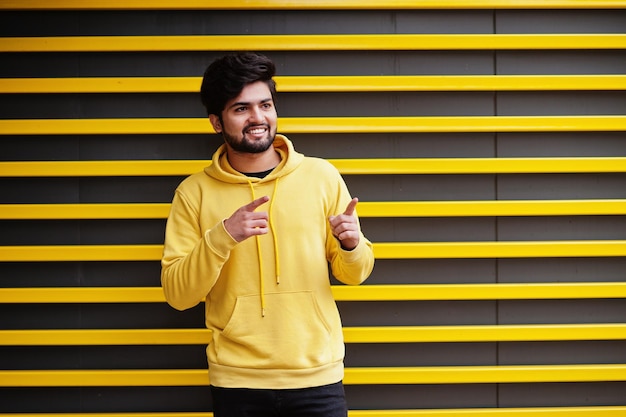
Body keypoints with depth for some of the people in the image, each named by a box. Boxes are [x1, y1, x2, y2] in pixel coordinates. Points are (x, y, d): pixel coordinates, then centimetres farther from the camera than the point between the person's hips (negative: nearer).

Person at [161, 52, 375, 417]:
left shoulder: (322, 176, 0)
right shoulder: (194, 193, -2)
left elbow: (354, 274, 7)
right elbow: (178, 295, -6)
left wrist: (351, 247, -15)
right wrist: (223, 235, -20)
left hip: (317, 377, 0)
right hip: (237, 382, 0)